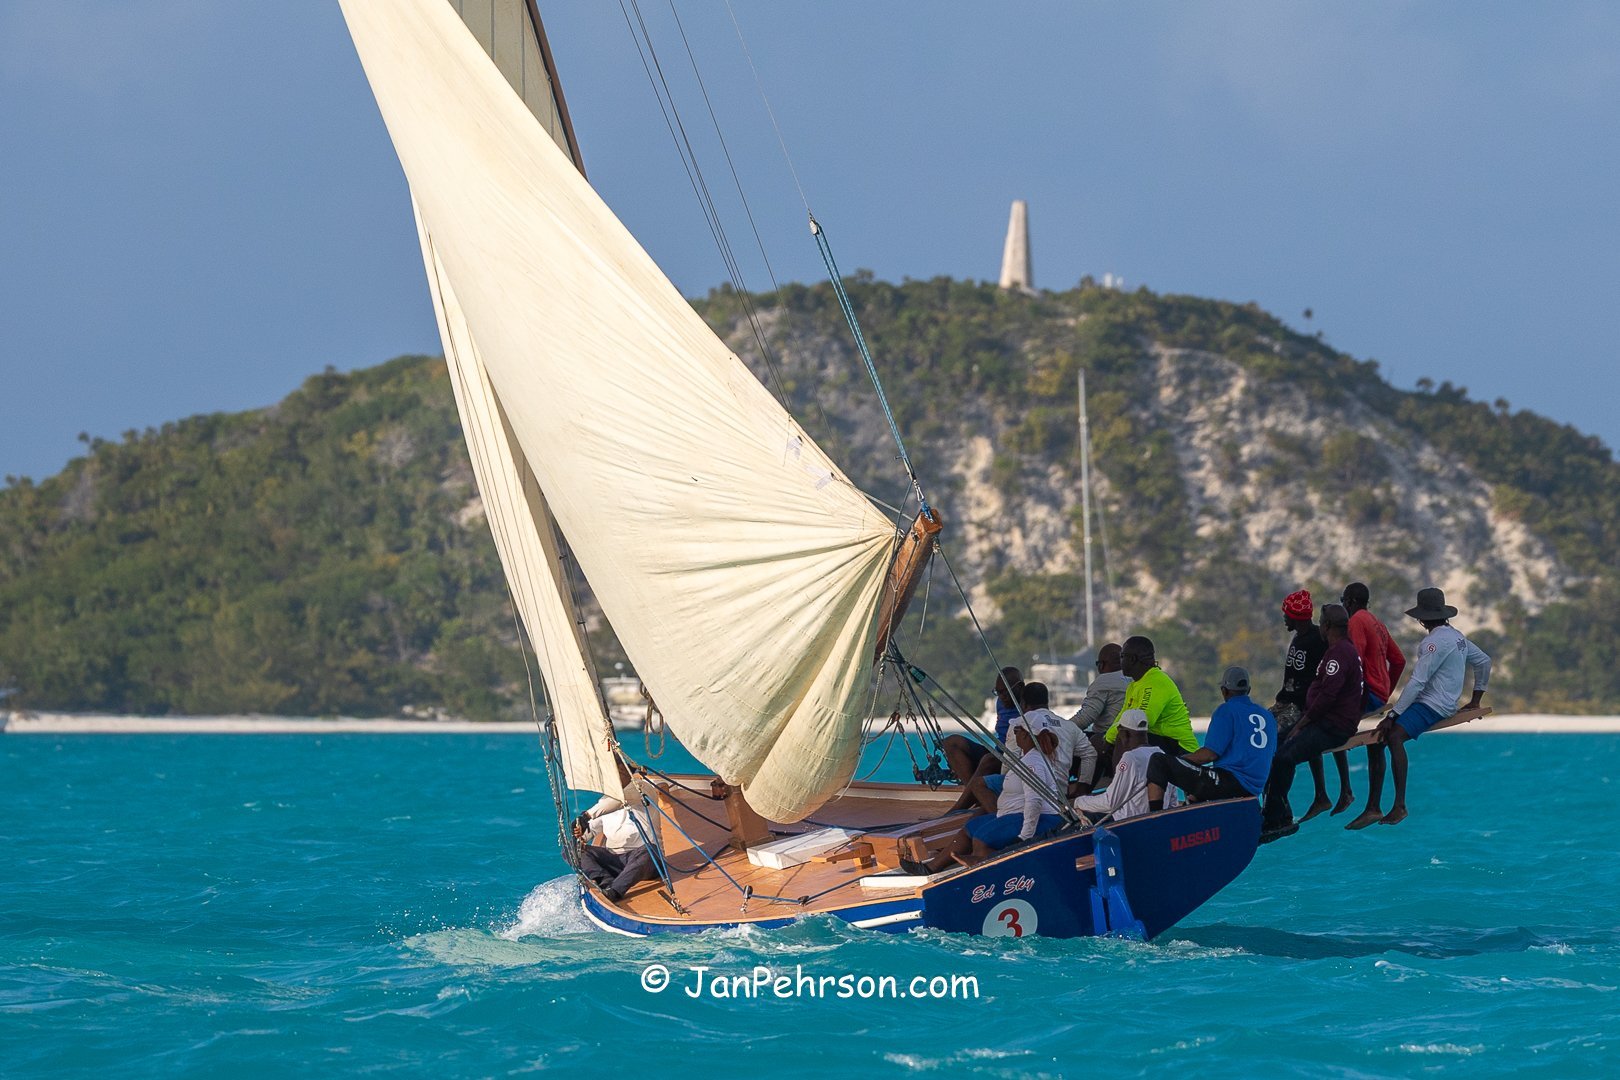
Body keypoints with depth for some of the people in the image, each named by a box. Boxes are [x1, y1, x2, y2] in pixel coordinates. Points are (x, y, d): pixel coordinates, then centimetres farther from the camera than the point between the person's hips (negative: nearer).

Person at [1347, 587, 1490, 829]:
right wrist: (1475, 699, 31)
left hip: (1433, 706, -11)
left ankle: (1400, 806, -37)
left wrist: (1393, 715, -21)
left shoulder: (1436, 641, -15)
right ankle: (1373, 808, 2)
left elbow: (1417, 682, -20)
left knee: (1393, 735, -33)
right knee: (1375, 739, 3)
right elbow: (1484, 661, 27)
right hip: (1434, 704, 11)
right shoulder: (1456, 636, 17)